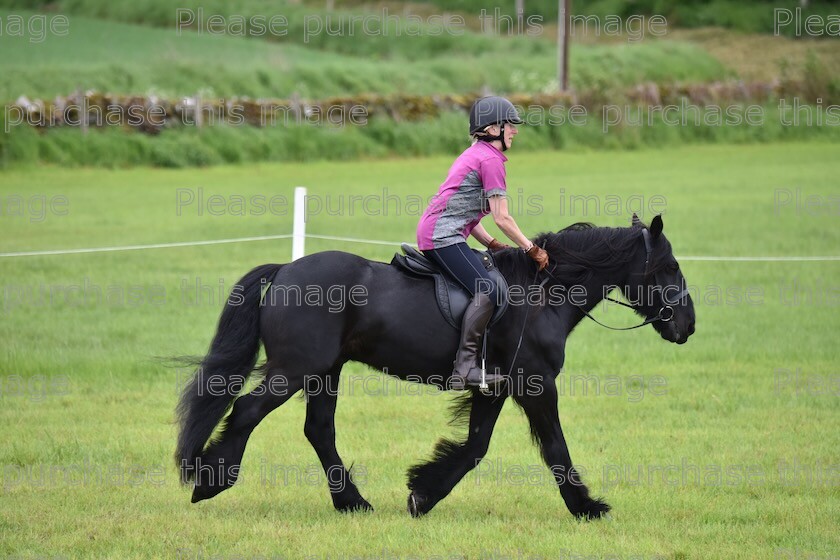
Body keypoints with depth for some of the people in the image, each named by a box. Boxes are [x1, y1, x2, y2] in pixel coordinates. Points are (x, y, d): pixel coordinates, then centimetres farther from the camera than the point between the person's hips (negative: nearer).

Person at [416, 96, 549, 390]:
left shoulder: (475, 154, 22)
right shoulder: (490, 159, -9)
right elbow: (502, 218, -11)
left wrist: (492, 244, 18)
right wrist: (532, 250, -3)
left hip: (432, 231, 11)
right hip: (443, 235, -11)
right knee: (487, 290, -22)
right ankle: (464, 367, -29)